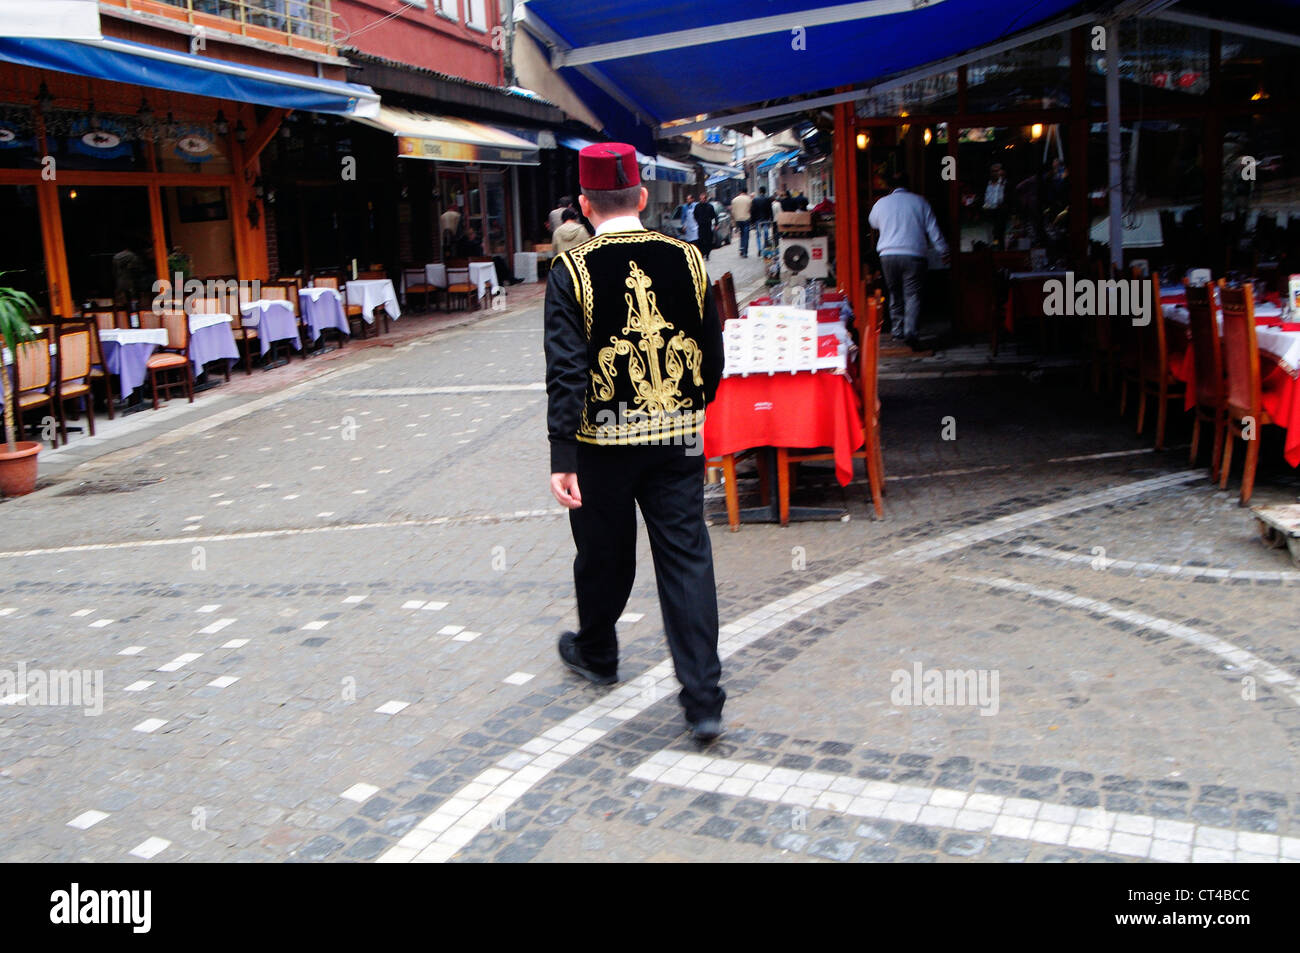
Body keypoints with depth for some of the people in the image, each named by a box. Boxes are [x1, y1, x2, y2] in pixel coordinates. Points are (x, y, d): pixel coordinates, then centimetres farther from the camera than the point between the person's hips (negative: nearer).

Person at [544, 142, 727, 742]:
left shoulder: (573, 271, -9)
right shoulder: (687, 259, 1)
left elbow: (566, 369, -15)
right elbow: (713, 355, 7)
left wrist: (563, 456, -14)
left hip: (604, 440, -2)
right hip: (678, 438, 2)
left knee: (605, 555, 17)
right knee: (686, 559, 3)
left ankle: (596, 654, 42)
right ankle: (703, 699, 1)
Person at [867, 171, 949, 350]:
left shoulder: (882, 203, 7)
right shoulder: (919, 201, 3)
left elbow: (873, 223, 27)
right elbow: (933, 230, 5)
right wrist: (943, 251, 13)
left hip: (888, 255, 2)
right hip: (913, 254, -2)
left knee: (895, 294, 16)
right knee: (913, 295, -4)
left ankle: (898, 330, 21)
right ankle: (911, 332, -19)